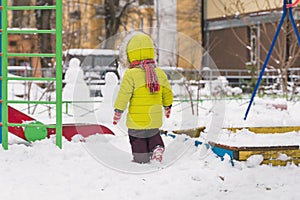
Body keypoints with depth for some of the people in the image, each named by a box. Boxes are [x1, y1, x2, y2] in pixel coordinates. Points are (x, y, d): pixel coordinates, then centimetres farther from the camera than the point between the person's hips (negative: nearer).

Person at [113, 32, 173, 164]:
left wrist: (117, 113, -2)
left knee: (138, 142, 9)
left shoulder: (131, 75, -16)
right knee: (154, 135, 27)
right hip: (155, 119, 5)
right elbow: (167, 93, 12)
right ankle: (157, 148, 5)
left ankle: (141, 161, 11)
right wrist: (167, 107, 29)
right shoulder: (160, 73, 1)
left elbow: (123, 95, -14)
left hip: (137, 120, -5)